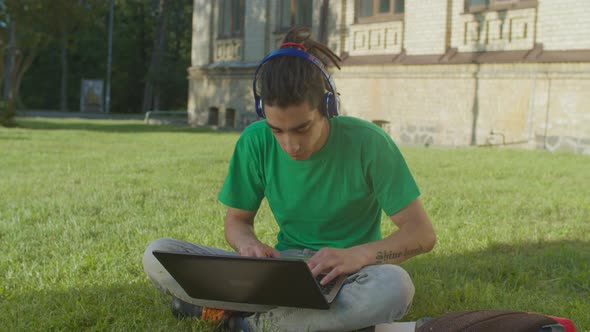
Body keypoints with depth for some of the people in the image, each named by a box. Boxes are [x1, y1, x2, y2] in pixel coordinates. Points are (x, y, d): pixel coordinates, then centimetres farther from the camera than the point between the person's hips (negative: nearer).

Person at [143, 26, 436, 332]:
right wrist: (246, 243, -20)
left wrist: (360, 254, -33)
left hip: (345, 278, -2)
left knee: (394, 285, -40)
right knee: (157, 255, -16)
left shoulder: (366, 143, -14)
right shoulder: (256, 141, -6)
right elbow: (237, 219, 5)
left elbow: (422, 233, -13)